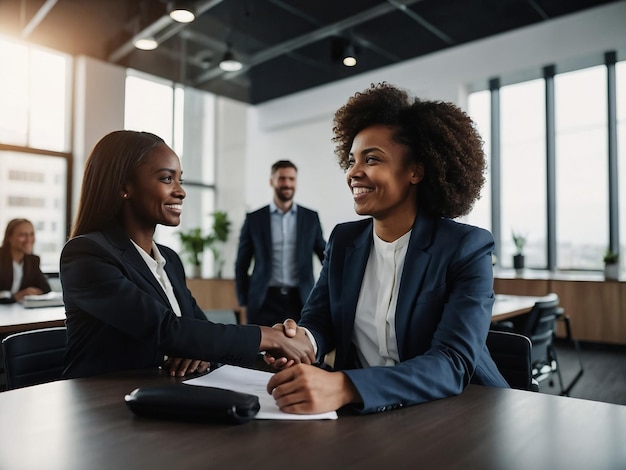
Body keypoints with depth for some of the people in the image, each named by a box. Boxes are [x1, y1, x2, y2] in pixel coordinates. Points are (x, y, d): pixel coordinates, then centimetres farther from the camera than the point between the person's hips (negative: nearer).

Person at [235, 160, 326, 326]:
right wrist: (244, 301, 3)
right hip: (265, 302, -1)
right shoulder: (254, 219, 4)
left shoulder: (311, 217, 7)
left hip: (301, 301, 1)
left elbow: (326, 257, 13)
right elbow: (242, 265, 8)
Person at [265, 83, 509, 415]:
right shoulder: (343, 240, 3)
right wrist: (304, 340, -22)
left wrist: (344, 387, -38)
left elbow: (452, 364, -22)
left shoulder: (467, 249, -12)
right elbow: (319, 320, 3)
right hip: (365, 413, 5)